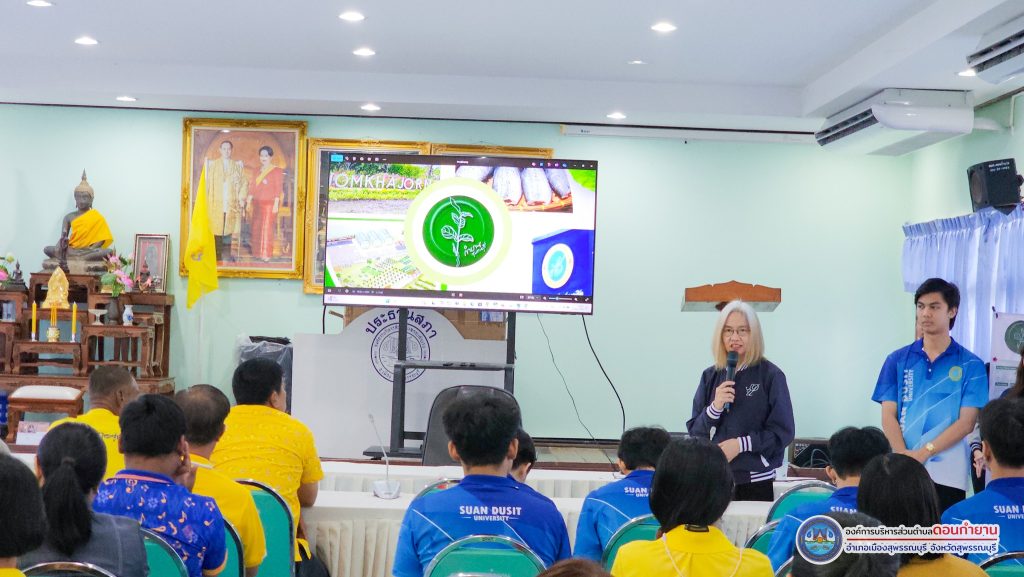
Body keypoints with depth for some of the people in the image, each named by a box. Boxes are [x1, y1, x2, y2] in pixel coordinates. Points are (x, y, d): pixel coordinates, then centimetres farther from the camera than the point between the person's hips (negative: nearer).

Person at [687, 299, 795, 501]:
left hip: (756, 481, -3)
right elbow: (695, 431, 6)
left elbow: (783, 431, -6)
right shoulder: (711, 376, 6)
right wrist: (715, 408, -12)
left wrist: (741, 444, -16)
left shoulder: (770, 375, -5)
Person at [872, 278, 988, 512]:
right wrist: (904, 457, -13)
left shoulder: (971, 365, 3)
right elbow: (889, 416, 3)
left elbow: (966, 422, -3)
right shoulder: (897, 360, 8)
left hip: (947, 474, -1)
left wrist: (923, 453, -13)